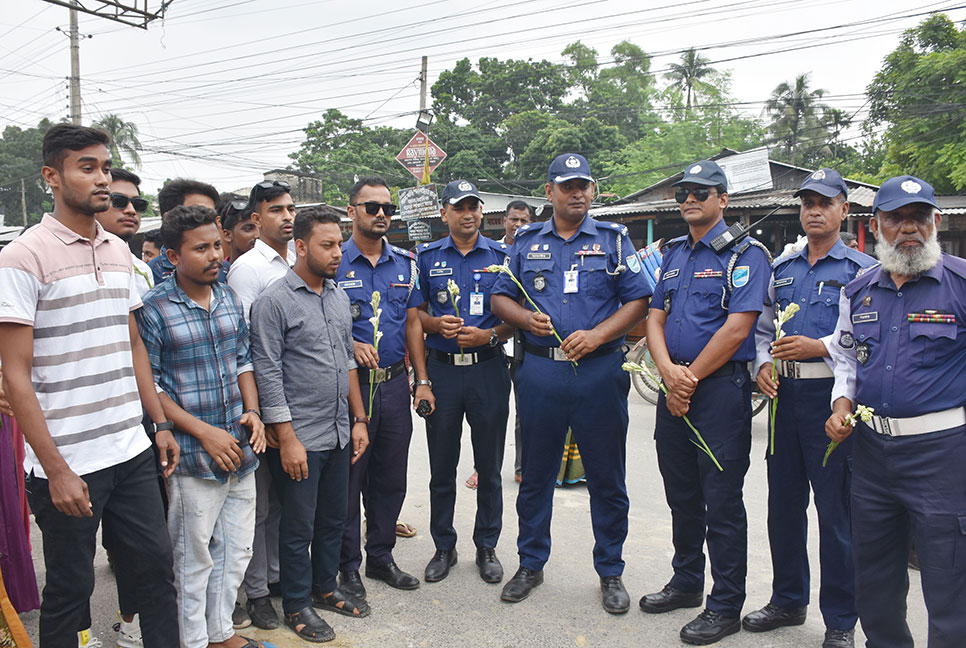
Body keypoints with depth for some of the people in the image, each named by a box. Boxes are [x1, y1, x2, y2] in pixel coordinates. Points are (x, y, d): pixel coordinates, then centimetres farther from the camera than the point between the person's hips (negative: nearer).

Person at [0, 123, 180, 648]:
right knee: (70, 589, 10)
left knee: (156, 564, 14)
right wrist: (56, 470, -15)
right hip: (67, 465, -6)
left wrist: (161, 423, 12)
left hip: (132, 451, 6)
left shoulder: (119, 251, 9)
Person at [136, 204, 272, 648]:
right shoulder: (154, 310, -12)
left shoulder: (229, 299, 6)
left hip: (240, 449, 6)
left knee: (236, 550, 17)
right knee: (195, 557, 10)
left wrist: (253, 412, -1)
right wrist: (204, 432, -16)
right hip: (193, 458, -6)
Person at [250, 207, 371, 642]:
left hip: (340, 435, 7)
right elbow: (267, 375, -14)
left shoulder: (339, 296, 9)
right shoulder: (273, 302, -12)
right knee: (299, 526, 8)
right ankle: (297, 605, 26)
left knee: (334, 519, 18)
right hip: (299, 439, -6)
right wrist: (287, 439, -16)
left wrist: (358, 419, 12)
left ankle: (325, 587, 37)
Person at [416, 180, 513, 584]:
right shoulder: (427, 257, 7)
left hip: (489, 369, 0)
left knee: (489, 466, 8)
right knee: (441, 466, 9)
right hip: (442, 368, 1)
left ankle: (487, 547, 24)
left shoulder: (502, 256, 4)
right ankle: (444, 547, 25)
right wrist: (437, 325, -11)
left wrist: (489, 335, -13)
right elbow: (416, 312, 9)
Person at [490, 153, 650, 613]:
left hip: (599, 372, -1)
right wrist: (526, 319, -10)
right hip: (539, 371, 2)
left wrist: (596, 336, -13)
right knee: (535, 475, 11)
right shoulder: (526, 242, 11)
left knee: (607, 479, 6)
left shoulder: (613, 240, 6)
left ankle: (610, 571, 23)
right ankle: (530, 564, 27)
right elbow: (500, 297, 11)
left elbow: (638, 300, 1)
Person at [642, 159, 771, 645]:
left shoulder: (745, 254, -7)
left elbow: (736, 329, -15)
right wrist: (668, 372, -8)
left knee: (721, 501, 1)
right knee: (681, 494, 16)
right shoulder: (673, 254, 15)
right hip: (675, 387, 7)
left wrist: (690, 379, -11)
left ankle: (726, 606, 15)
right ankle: (686, 582, 33)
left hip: (721, 387, -7)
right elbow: (655, 318, 10)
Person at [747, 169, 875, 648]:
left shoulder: (862, 270, -1)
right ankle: (787, 600, 28)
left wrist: (818, 348, -19)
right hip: (784, 394, 5)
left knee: (836, 510, 1)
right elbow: (763, 328, 20)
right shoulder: (782, 269, 16)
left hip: (831, 396, -5)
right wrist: (764, 364, 3)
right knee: (784, 504, 12)